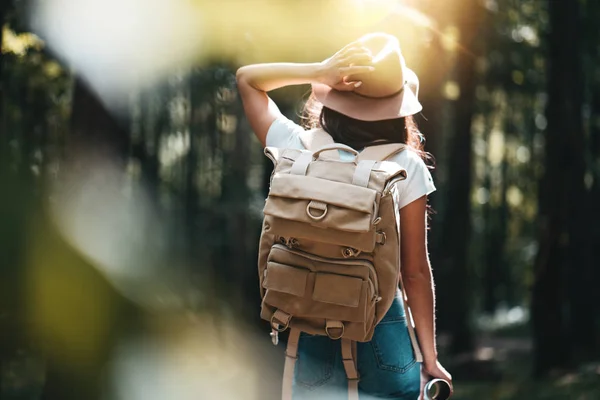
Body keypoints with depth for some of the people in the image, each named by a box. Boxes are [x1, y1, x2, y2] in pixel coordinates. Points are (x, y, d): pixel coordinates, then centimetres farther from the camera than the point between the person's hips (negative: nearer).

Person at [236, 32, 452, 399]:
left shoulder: (299, 151, -8)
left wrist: (317, 72, -9)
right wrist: (430, 355, -3)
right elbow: (416, 271, -11)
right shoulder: (405, 169, -14)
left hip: (308, 325, 3)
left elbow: (247, 78, 8)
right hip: (379, 330, -3)